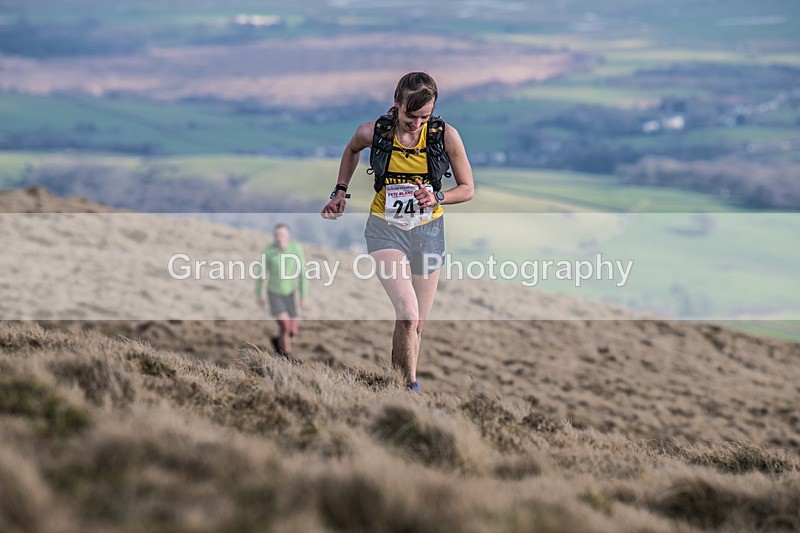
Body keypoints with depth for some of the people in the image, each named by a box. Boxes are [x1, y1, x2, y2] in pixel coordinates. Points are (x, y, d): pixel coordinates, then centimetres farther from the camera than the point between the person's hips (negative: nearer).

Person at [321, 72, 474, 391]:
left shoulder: (446, 136, -11)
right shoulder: (373, 133, -10)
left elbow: (467, 189, 0)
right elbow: (351, 150, 16)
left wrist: (436, 198, -17)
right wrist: (340, 192, 10)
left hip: (427, 232, 2)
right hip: (386, 229, -2)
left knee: (416, 325, 8)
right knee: (408, 313, -21)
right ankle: (411, 387, -10)